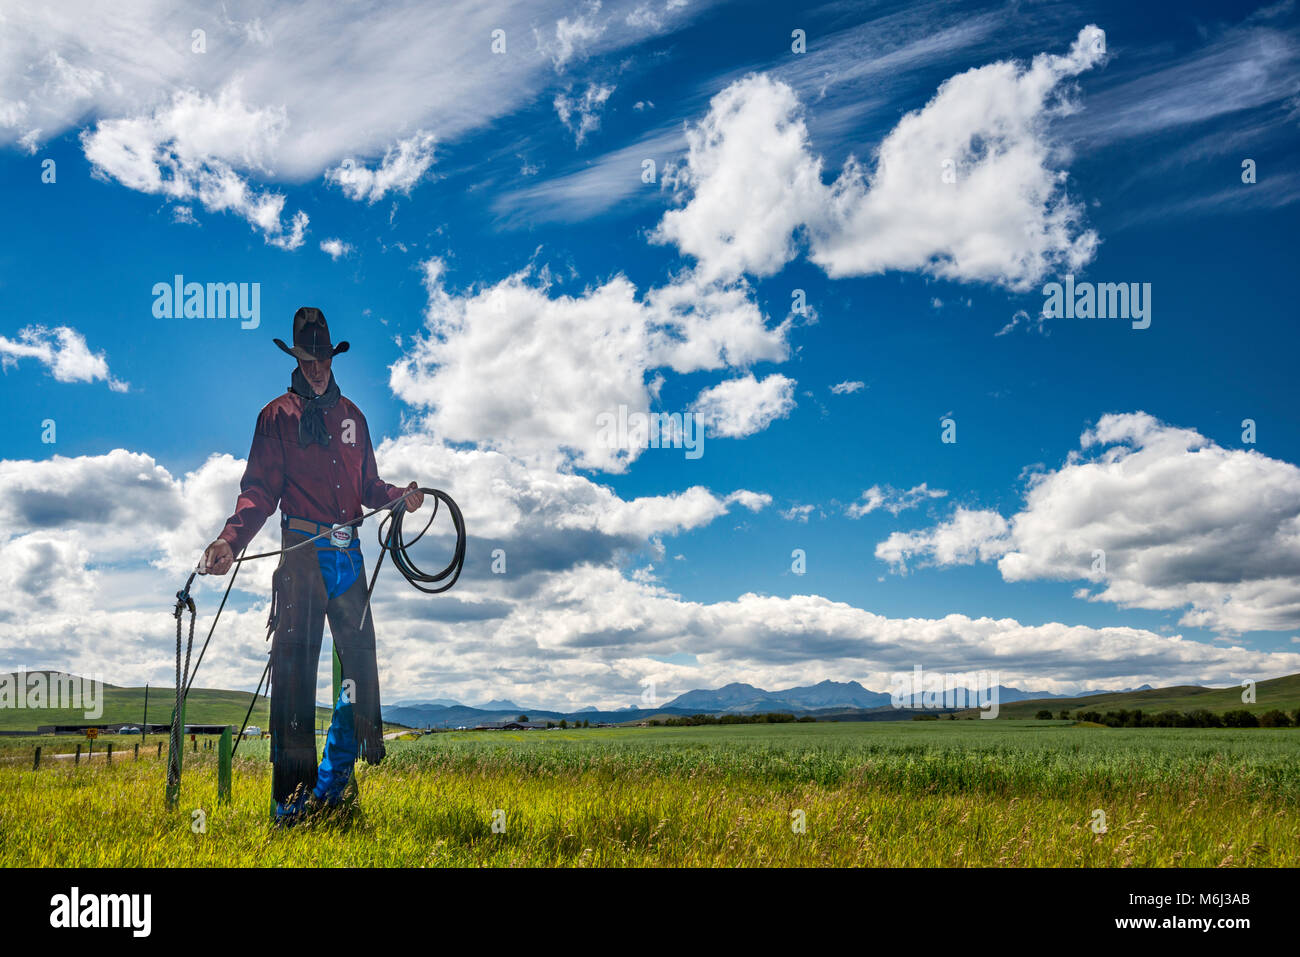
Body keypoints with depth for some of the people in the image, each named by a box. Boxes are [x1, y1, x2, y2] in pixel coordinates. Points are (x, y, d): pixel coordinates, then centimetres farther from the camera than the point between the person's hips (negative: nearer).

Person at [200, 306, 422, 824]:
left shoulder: (351, 416, 19)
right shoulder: (277, 416, 4)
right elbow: (259, 491, -5)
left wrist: (400, 496, 1)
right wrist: (229, 540, -21)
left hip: (349, 553, 5)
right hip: (302, 552, -5)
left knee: (360, 661, 6)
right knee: (294, 668, -6)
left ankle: (334, 781, 19)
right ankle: (291, 798, -1)